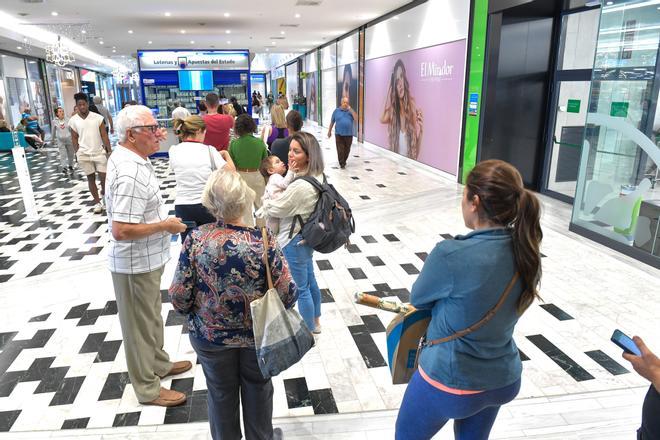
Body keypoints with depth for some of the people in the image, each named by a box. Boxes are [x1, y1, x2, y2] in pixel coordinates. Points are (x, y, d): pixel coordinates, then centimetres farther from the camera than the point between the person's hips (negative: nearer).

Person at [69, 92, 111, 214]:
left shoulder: (98, 118, -3)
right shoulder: (73, 120, 0)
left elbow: (104, 136, -1)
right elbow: (74, 138, 5)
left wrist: (109, 150, -5)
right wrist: (77, 153, 0)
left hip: (99, 152, -1)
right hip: (84, 154, 1)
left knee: (104, 177, 0)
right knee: (91, 178, 7)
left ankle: (104, 192, 29)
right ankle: (97, 202, 14)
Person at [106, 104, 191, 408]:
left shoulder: (122, 155, 2)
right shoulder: (131, 175, -30)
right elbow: (121, 230, -34)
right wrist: (165, 225, -23)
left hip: (146, 258, 10)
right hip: (136, 263, -10)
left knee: (152, 315, 26)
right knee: (140, 324, 8)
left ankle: (158, 364, 47)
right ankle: (147, 388, 27)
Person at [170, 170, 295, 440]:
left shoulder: (195, 240, -18)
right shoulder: (264, 242, -21)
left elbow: (179, 296, -13)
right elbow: (288, 295, -18)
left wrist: (192, 312, 8)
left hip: (210, 335, 1)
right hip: (257, 334, -1)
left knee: (221, 393, 24)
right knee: (258, 388, 24)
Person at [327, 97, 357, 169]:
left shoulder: (350, 111, 6)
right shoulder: (336, 111, 4)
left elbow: (356, 119, -9)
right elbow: (332, 121, 9)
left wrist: (350, 109, -14)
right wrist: (329, 131, 9)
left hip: (349, 134, 2)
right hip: (339, 134, -1)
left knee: (347, 150, 8)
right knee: (340, 150, -6)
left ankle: (344, 161, 28)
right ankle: (342, 164, -1)